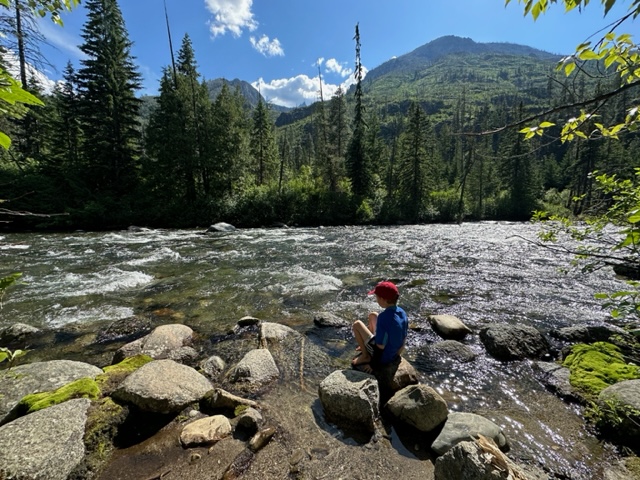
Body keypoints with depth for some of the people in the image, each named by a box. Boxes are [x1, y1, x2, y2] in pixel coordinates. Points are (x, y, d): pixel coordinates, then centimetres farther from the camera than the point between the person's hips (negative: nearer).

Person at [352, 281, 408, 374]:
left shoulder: (383, 318, -33)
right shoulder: (402, 313, -10)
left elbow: (380, 346, -27)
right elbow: (403, 339, 1)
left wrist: (373, 364, -11)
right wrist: (396, 353, 16)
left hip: (382, 357, -7)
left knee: (357, 324, 2)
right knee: (373, 315, 16)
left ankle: (366, 356, 10)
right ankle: (366, 346, 29)